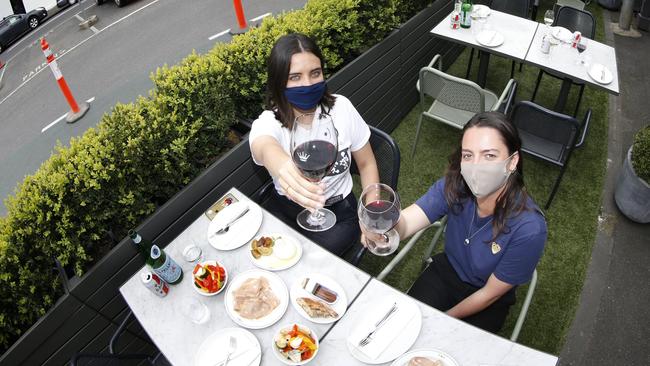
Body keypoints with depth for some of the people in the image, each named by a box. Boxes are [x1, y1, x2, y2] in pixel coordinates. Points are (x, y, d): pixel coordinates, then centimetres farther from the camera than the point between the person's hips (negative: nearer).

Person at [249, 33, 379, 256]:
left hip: (338, 212, 0)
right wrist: (280, 164, -70)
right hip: (286, 210, 1)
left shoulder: (341, 107, -12)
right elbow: (264, 148, -46)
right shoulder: (269, 122, -19)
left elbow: (366, 164, 1)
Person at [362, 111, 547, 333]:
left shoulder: (529, 229, -33)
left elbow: (489, 294, -20)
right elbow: (405, 221, -36)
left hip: (486, 303, -2)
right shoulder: (454, 186, -24)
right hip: (447, 269, 2)